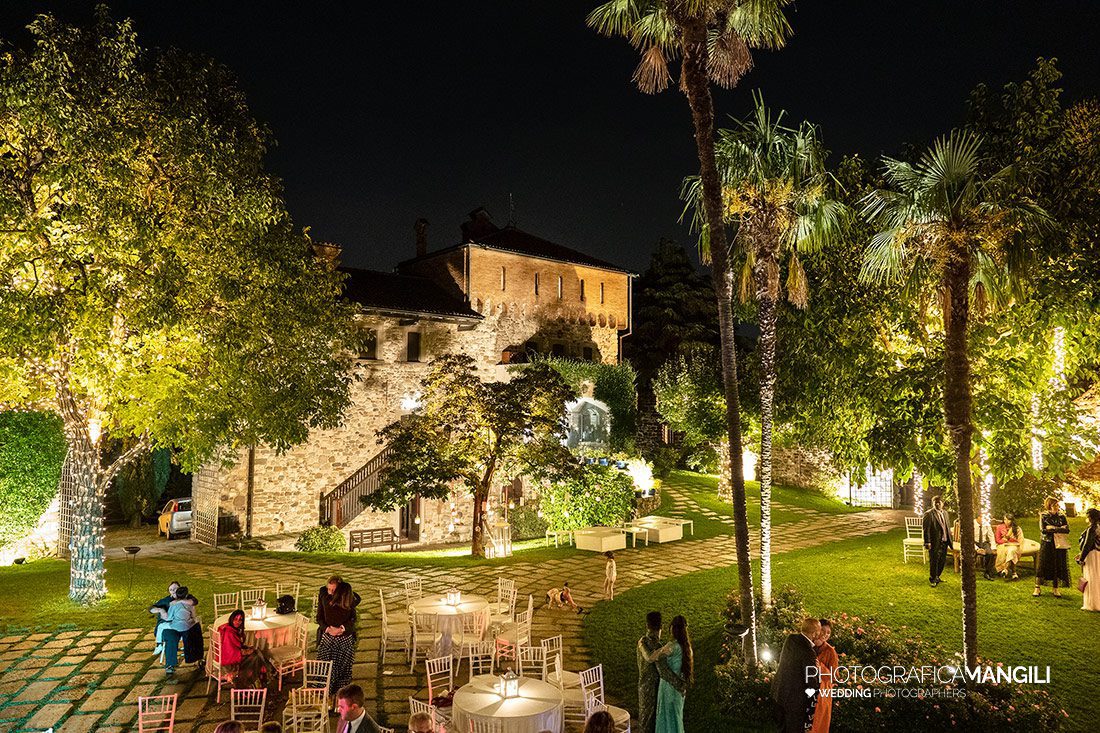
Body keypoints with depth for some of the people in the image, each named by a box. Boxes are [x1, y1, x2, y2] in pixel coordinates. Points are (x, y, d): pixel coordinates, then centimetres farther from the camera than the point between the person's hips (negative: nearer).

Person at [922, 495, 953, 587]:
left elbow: (948, 527, 18)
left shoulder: (945, 513, 12)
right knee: (934, 561, 1)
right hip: (935, 542, -7)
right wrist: (927, 542, -17)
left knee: (942, 560, 13)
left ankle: (937, 577, 29)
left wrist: (949, 540, 12)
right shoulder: (929, 514, -11)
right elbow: (926, 529, -13)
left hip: (944, 541, 7)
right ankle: (932, 579, 15)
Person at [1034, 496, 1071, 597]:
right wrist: (1059, 529, -12)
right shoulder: (1043, 516, 0)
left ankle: (1055, 589, 15)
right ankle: (1038, 588, 6)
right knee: (1042, 565, -2)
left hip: (1059, 544, 2)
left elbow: (1067, 530, -6)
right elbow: (1043, 530, -11)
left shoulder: (1062, 516, 5)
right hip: (1046, 543, -2)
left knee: (1058, 566, 4)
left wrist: (1053, 528, -14)